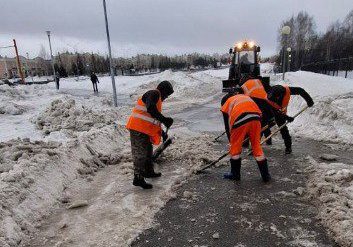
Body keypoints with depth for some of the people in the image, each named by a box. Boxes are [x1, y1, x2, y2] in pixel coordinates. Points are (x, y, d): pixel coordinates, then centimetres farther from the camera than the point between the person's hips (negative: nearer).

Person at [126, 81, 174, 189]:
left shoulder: (157, 98, 22)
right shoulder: (154, 93, -9)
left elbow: (154, 119, 28)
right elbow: (150, 109, -29)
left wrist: (162, 132, 29)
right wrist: (165, 120, -26)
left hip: (144, 129, 10)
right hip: (138, 129, -10)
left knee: (148, 150, 21)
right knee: (140, 154, -5)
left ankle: (149, 171, 36)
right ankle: (138, 179, 3)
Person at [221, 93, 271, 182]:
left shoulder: (225, 106, 25)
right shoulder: (245, 96, 36)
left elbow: (227, 126, 23)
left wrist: (231, 141, 34)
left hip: (240, 119, -4)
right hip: (255, 117, 4)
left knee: (235, 147, 15)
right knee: (257, 145, 17)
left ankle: (235, 174, 27)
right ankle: (266, 175, 23)